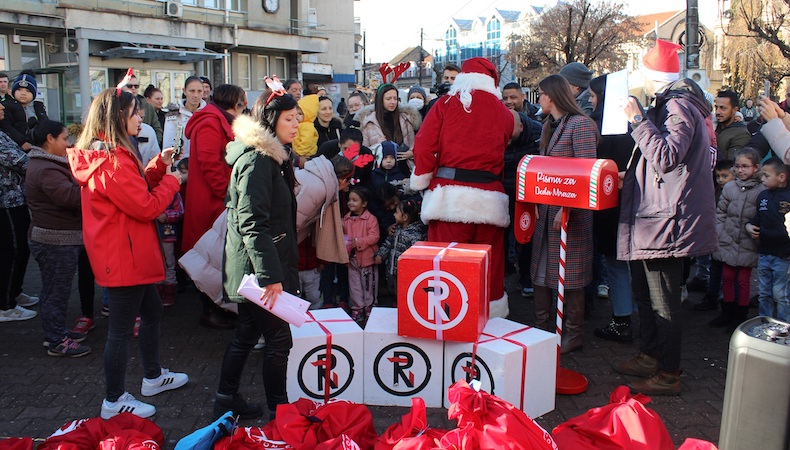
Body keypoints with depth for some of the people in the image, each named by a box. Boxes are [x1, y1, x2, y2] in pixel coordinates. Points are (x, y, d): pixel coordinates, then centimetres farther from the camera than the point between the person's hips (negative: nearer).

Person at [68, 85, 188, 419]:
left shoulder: (98, 154, 10)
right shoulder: (113, 160, -23)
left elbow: (136, 189, 15)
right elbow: (145, 206, -22)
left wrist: (158, 166, 4)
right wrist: (171, 181, -8)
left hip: (121, 254, 11)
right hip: (125, 256, -11)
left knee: (152, 310, 23)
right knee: (122, 328, 1)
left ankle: (153, 377, 37)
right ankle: (114, 401, 14)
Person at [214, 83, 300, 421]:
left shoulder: (270, 155, 13)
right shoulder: (257, 160, -19)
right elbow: (252, 223, -26)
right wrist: (270, 275, -29)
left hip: (252, 268, 10)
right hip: (259, 266, -10)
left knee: (247, 333, 18)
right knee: (278, 338, 0)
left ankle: (227, 400, 30)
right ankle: (278, 409, 13)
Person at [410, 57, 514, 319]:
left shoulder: (446, 104, 4)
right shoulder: (505, 113, 10)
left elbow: (423, 145, -1)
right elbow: (501, 149, 14)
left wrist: (423, 179, 9)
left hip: (449, 196, -2)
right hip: (489, 198, 2)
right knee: (489, 268, 10)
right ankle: (489, 315, 18)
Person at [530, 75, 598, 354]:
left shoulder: (580, 124, -12)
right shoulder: (550, 126, 15)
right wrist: (537, 202, 10)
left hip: (570, 211, -9)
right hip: (547, 209, 9)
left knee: (570, 274, 0)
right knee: (540, 270, 12)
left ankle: (573, 335, 12)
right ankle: (542, 326, 24)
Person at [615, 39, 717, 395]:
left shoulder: (680, 106, -15)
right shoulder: (669, 105, 18)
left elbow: (666, 157, -28)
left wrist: (638, 119, -23)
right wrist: (631, 177, 22)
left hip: (667, 219, -11)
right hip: (652, 218, 11)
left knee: (663, 300, -3)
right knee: (645, 292, 20)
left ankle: (668, 375, 6)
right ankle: (650, 356, 33)